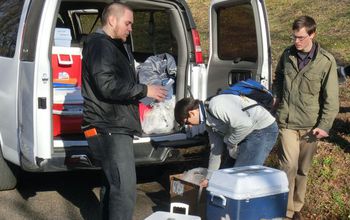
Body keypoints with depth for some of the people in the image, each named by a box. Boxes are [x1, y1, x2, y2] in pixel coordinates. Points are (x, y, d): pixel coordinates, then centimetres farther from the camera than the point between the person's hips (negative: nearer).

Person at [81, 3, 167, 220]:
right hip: (108, 129, -11)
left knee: (112, 183, 19)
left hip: (115, 127, 11)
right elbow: (108, 85, -22)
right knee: (125, 188, -14)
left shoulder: (117, 46, 22)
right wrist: (144, 90, -16)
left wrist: (142, 92, 13)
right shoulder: (99, 45, -11)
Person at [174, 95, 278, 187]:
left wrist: (229, 141, -12)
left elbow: (245, 124, -29)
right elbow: (216, 150, 19)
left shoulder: (216, 105, -21)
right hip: (251, 133, 10)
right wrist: (209, 178, 23)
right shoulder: (208, 122, 11)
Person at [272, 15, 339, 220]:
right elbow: (278, 79, 20)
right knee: (289, 166, -6)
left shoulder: (326, 61, -10)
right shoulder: (288, 54, 0)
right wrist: (279, 99, 12)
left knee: (303, 169, 12)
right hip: (287, 121, 1)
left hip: (310, 124, -1)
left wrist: (324, 125, -10)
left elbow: (331, 98, -8)